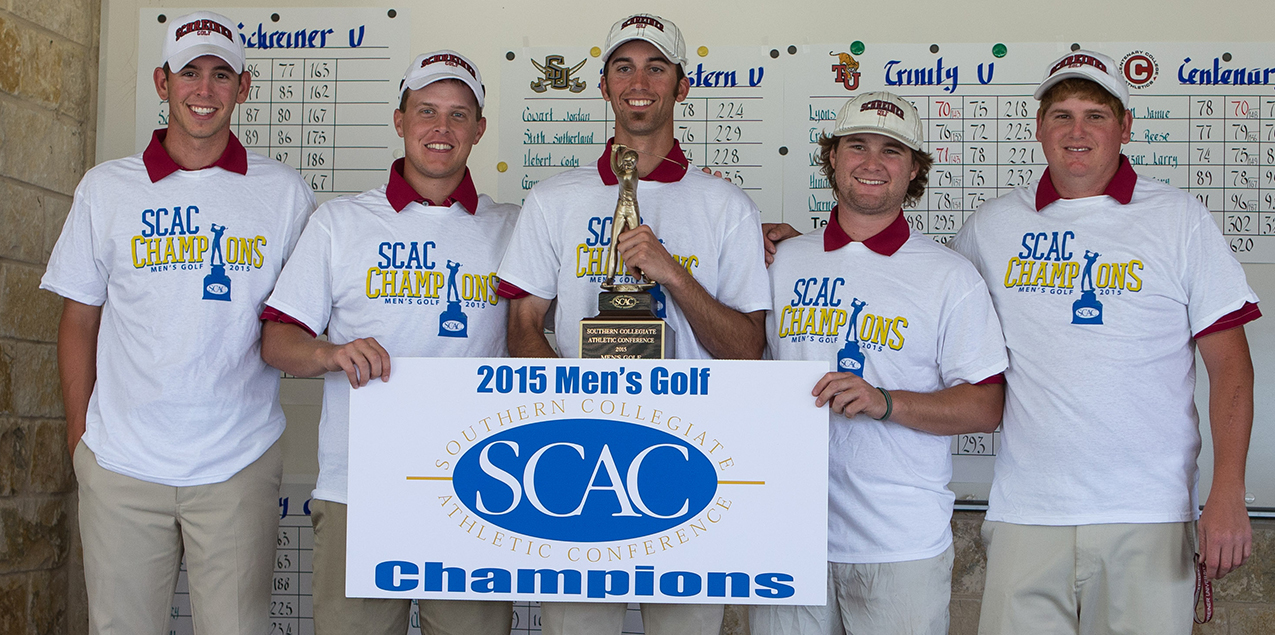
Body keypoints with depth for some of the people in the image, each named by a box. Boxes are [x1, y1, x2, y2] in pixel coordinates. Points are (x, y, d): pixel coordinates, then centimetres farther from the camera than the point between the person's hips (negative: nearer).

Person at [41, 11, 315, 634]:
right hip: (120, 464, 1)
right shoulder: (105, 188, 6)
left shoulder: (285, 192, 4)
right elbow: (79, 320, 10)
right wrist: (80, 435, 7)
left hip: (240, 464, -1)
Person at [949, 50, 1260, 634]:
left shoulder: (1179, 219, 3)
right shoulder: (991, 225, 8)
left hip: (1149, 517, -1)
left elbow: (1228, 362, 1)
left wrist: (1228, 494, -8)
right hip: (1025, 513, 1)